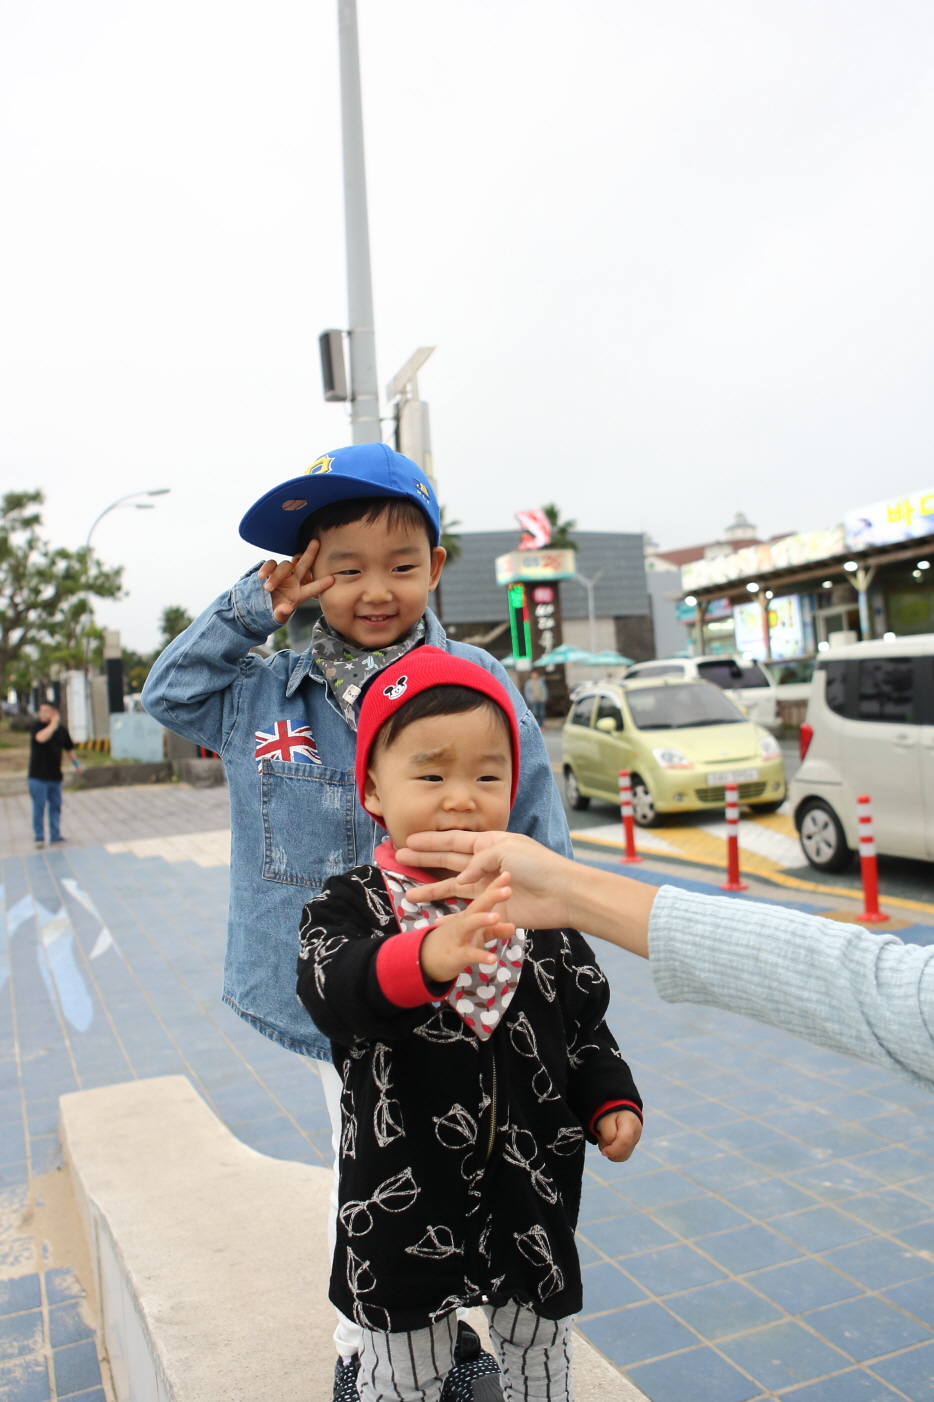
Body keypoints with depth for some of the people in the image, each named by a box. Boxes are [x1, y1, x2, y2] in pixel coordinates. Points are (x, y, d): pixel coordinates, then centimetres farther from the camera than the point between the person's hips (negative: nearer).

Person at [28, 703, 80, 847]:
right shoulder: (36, 726, -5)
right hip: (38, 776, -4)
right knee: (39, 807, -3)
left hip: (55, 776, 4)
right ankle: (39, 837, 4)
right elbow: (41, 738, -28)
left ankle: (55, 835, 18)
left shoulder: (61, 729, 7)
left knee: (56, 806, 9)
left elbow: (69, 748, 20)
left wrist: (76, 763, 17)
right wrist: (53, 724, -20)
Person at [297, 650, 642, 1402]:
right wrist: (424, 959, -55)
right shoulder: (350, 906, -16)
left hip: (532, 1196, 3)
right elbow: (332, 990, -37)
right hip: (405, 1202, -2)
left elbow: (585, 1020, 7)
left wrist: (610, 1101, -5)